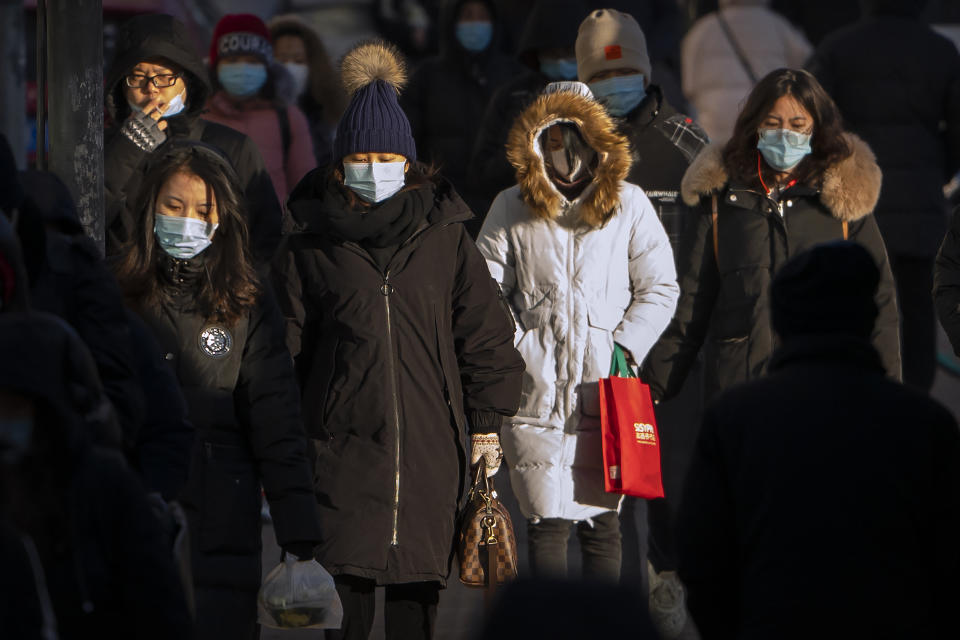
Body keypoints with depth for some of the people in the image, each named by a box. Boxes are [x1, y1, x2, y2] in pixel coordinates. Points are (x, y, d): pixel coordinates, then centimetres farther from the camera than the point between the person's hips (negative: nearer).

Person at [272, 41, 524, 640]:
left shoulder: (445, 237, 6)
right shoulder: (311, 247, 5)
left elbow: (485, 331, 11)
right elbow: (284, 346, 9)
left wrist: (486, 423, 8)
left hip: (430, 444, 1)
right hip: (344, 441, -1)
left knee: (418, 589, 5)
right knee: (345, 587, -6)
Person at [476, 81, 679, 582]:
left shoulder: (628, 205, 9)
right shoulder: (512, 208, 9)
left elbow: (659, 289, 11)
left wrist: (625, 348, -2)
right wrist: (514, 351, -3)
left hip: (605, 391, 0)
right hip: (537, 389, 0)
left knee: (601, 522, 1)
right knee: (547, 523, -5)